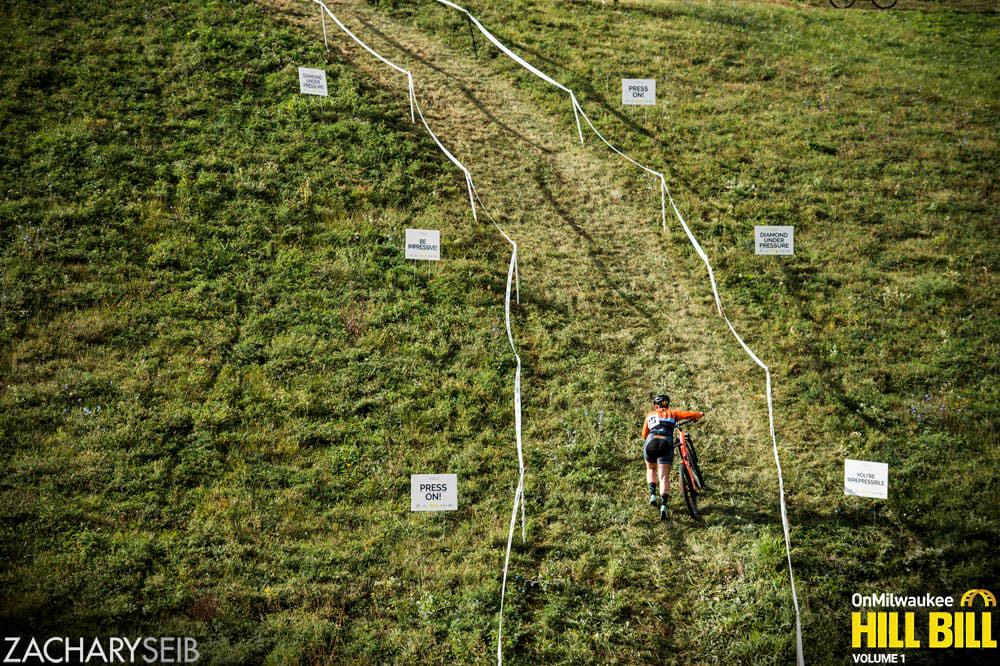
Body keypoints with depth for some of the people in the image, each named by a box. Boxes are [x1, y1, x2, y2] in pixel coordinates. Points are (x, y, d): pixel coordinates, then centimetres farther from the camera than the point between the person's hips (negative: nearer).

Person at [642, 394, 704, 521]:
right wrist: (700, 414, 35)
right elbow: (690, 415, 15)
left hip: (651, 443, 1)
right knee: (664, 477, -1)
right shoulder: (672, 413, 21)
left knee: (651, 469, 28)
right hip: (666, 444, -1)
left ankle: (652, 493, 7)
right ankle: (663, 505, -20)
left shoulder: (650, 415, 26)